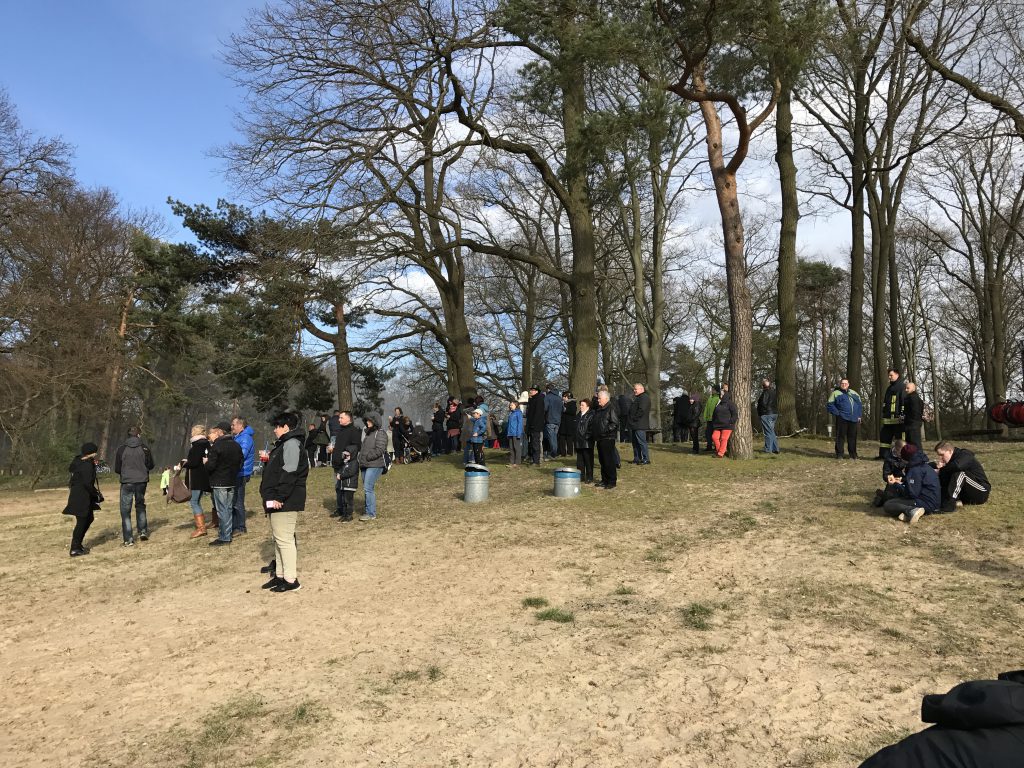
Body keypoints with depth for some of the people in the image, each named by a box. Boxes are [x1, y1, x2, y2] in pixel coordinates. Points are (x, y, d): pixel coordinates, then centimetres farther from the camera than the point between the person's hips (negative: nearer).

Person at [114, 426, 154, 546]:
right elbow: (150, 465, 3)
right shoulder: (144, 447, -4)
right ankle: (143, 531, 17)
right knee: (140, 506, 21)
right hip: (141, 481, 2)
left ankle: (128, 539, 0)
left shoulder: (121, 448, -6)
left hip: (126, 482, -2)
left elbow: (117, 468, -1)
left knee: (125, 510, 4)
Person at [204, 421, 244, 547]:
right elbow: (240, 464, 11)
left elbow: (211, 466, -17)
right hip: (232, 482, 6)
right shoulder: (236, 446, 7)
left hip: (219, 483, -6)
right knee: (229, 509, 12)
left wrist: (206, 462, 4)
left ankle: (223, 537, 0)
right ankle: (228, 535, 17)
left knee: (222, 510, -2)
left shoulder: (216, 446, -14)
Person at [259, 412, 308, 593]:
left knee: (284, 539, -8)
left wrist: (279, 498, -23)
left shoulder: (291, 443, -14)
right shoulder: (284, 444, 20)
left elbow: (289, 473, -23)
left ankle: (291, 580, -4)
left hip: (285, 502, -11)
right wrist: (271, 496, 17)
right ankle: (280, 575, 25)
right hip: (278, 502, 11)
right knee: (278, 539, 16)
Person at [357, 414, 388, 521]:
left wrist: (366, 457, -16)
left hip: (374, 465, -9)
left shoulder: (380, 433, -9)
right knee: (367, 489, 13)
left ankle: (371, 513, -6)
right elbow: (362, 448, 27)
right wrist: (359, 456, 9)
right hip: (365, 465, 9)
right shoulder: (367, 433, 20)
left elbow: (379, 450, -18)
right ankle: (367, 511, 21)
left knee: (368, 489, -12)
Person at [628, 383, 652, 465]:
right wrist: (631, 420, 16)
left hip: (640, 425, -11)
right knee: (635, 442, 13)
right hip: (635, 424, 11)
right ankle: (637, 459, 19)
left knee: (641, 441, -9)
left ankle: (646, 459, -5)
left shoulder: (644, 397, -13)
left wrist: (634, 418, -15)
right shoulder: (638, 397, 22)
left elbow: (642, 410, -23)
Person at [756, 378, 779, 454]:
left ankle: (768, 449, -2)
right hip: (774, 413, 9)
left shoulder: (766, 392, -16)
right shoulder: (775, 392, 13)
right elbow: (777, 403, 18)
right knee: (771, 431, 16)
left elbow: (763, 403, -22)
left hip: (766, 414, -9)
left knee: (768, 432, -5)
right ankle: (775, 448, 17)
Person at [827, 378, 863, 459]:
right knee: (841, 436, -5)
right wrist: (837, 413, -10)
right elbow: (830, 405, 0)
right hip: (842, 419, -4)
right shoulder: (836, 393, 7)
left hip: (854, 419, 4)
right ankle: (839, 454, -1)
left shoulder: (854, 393, 21)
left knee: (852, 437, 6)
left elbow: (860, 404, 24)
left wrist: (859, 415, 13)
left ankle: (853, 454, 14)